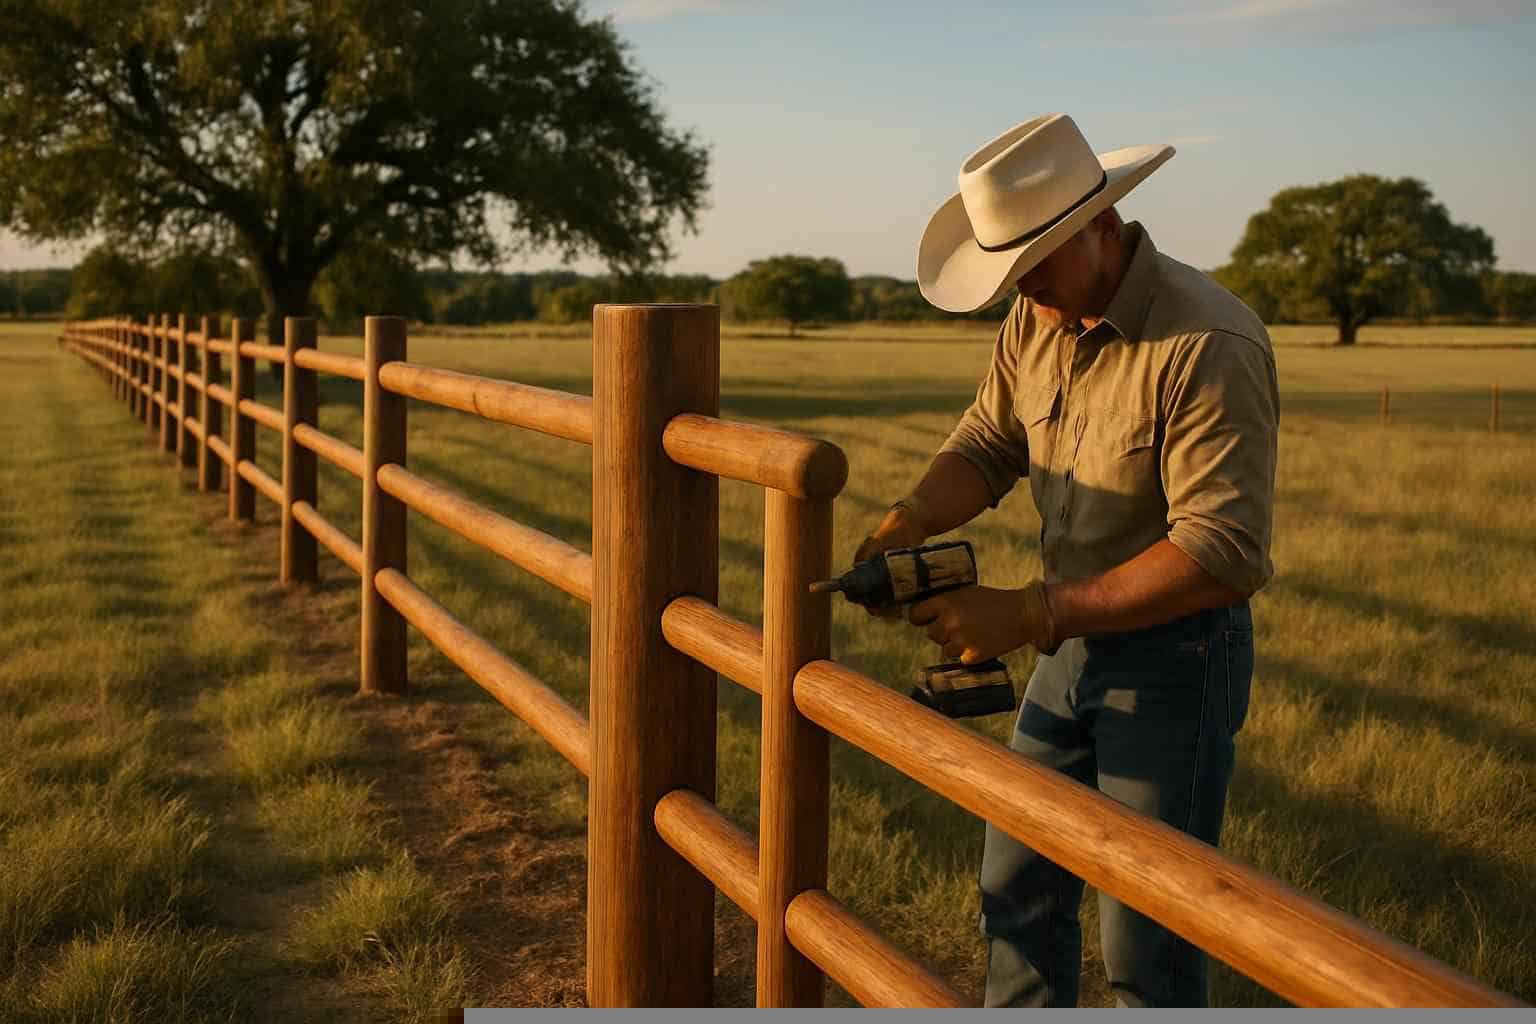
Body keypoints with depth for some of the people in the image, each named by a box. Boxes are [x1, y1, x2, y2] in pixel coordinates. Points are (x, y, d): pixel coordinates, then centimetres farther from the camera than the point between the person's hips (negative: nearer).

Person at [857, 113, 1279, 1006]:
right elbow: (986, 447, 7)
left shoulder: (1210, 345, -26)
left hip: (1176, 656, -8)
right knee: (1018, 884, 18)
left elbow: (1225, 554, -30)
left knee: (1146, 941, 1)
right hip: (1077, 643, 8)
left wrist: (1031, 613, -31)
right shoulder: (1038, 319, -1)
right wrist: (906, 523, -15)